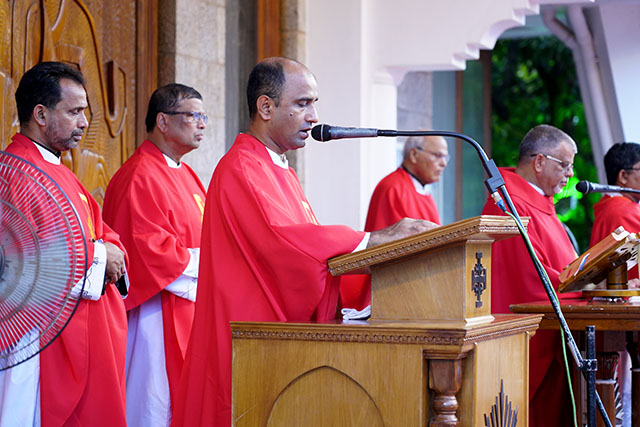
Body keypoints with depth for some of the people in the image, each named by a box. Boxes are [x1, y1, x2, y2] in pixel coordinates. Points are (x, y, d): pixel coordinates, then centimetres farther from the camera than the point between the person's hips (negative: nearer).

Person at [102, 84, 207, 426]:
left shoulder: (185, 176, 18)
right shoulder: (140, 177, -13)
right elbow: (147, 248, -21)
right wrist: (199, 265, -14)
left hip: (189, 309, 10)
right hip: (159, 316, -10)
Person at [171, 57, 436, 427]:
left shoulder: (283, 173, 20)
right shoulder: (241, 169, -11)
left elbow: (308, 245, 17)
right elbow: (284, 239, -23)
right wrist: (376, 238, -20)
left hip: (288, 334, 9)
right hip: (251, 340, -9)